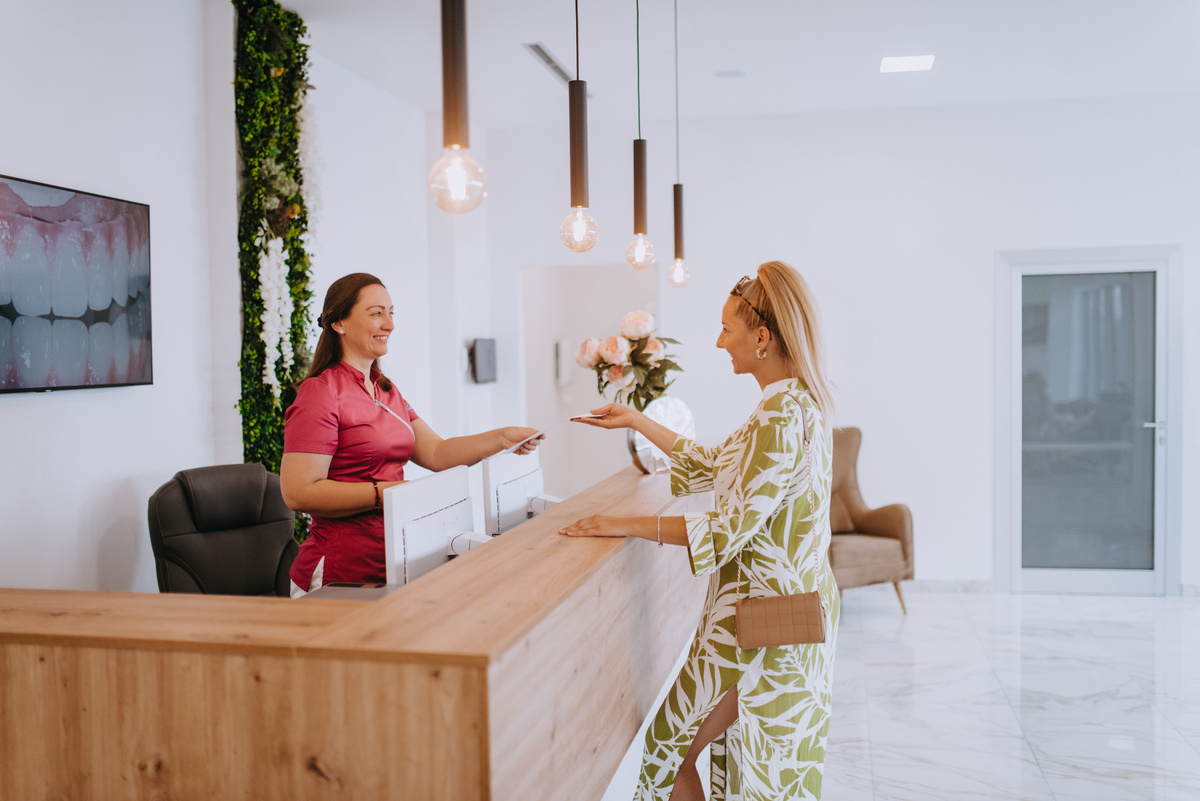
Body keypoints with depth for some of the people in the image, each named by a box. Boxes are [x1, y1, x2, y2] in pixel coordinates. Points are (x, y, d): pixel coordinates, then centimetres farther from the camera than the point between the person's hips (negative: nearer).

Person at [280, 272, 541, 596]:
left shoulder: (386, 391, 18)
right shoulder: (321, 393, -10)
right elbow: (298, 492, -18)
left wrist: (502, 439, -4)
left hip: (388, 562, 8)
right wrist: (385, 492, -22)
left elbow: (436, 453, 9)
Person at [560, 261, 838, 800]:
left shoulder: (780, 420, -23)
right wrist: (636, 421, 20)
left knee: (672, 745, 5)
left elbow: (728, 530, -25)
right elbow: (713, 465, 18)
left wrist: (626, 525, -20)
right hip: (793, 600, 10)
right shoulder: (799, 403, 9)